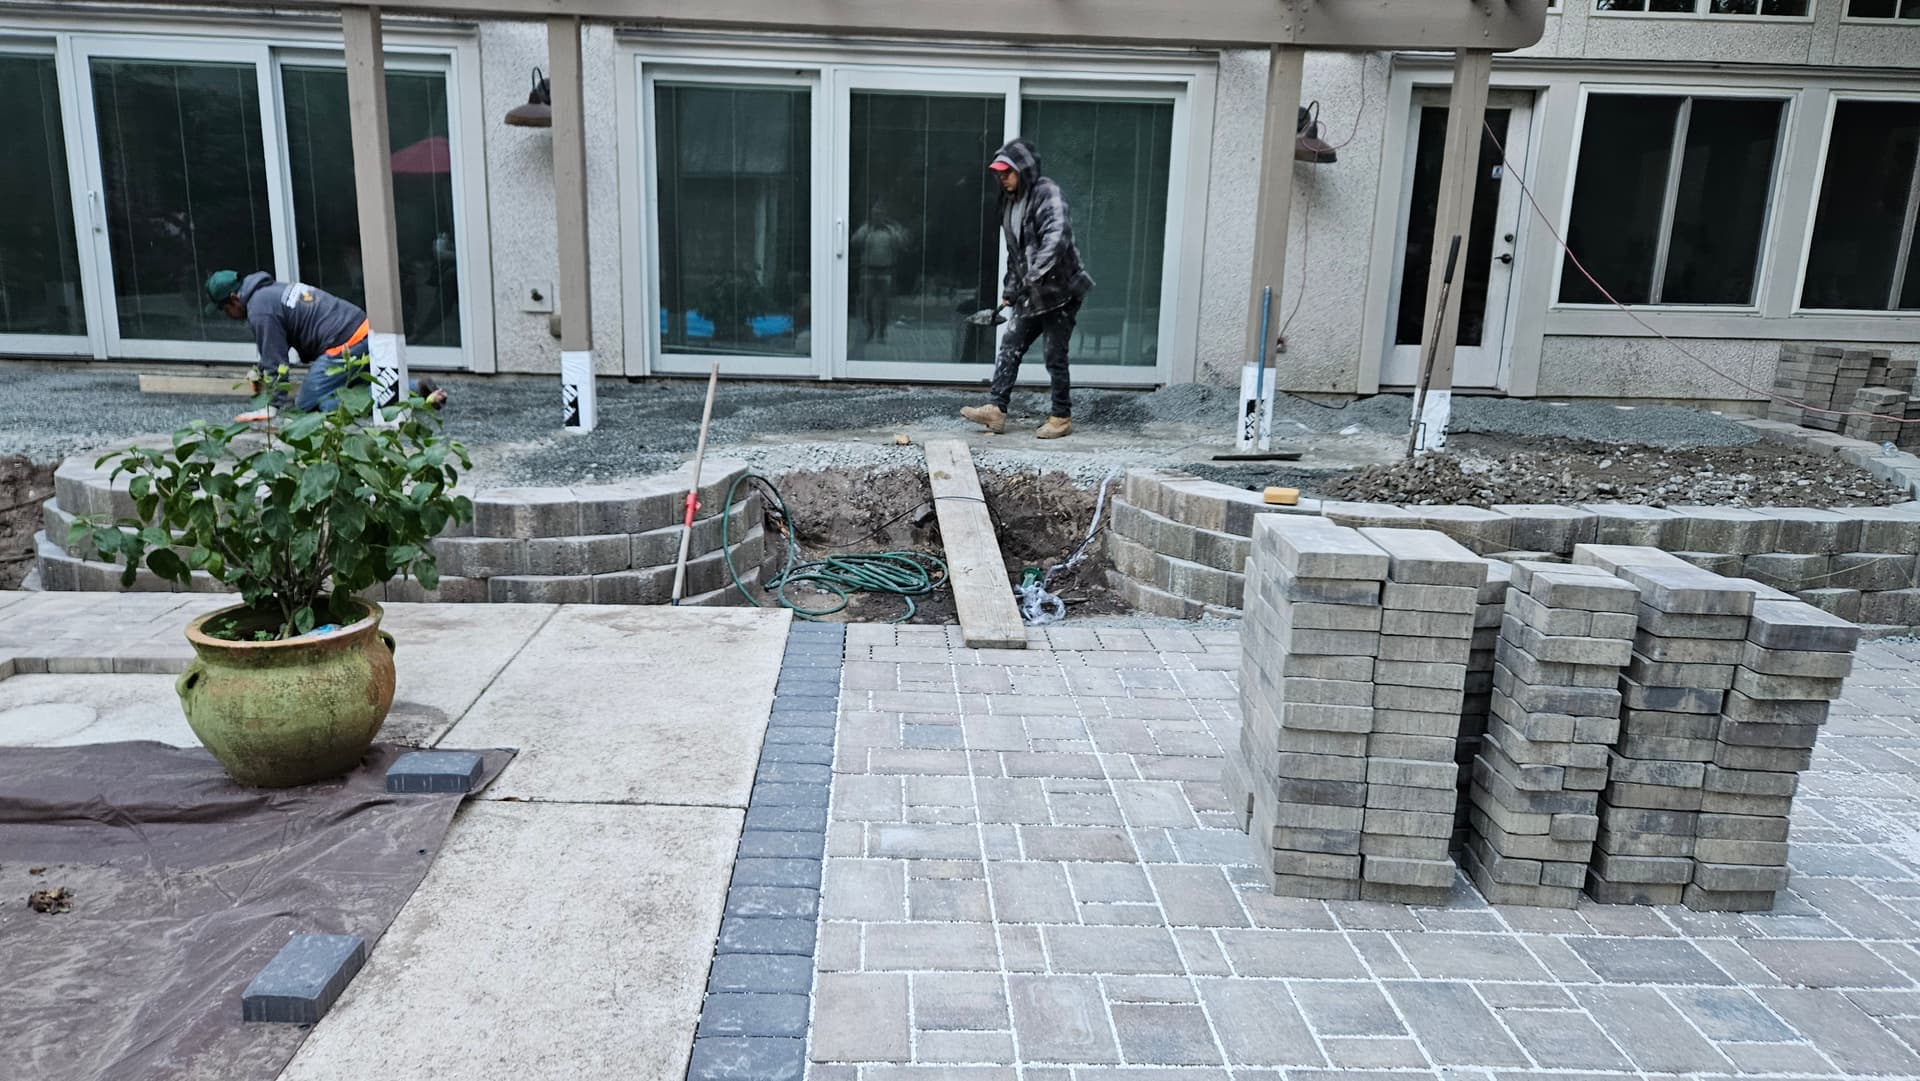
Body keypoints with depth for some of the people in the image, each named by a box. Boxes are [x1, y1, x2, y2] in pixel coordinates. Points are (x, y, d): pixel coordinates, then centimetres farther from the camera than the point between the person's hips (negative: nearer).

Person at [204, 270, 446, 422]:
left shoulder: (259, 310, -7)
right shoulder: (271, 290, 23)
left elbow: (275, 360, -5)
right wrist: (261, 374, 37)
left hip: (345, 345, -10)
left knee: (305, 403, -1)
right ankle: (418, 387, 10)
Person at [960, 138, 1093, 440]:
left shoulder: (1047, 194, -13)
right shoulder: (1010, 201, 14)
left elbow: (1057, 237, -29)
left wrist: (1036, 274, -37)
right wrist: (1009, 290, 19)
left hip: (1060, 290, -8)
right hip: (1031, 295, 8)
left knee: (1054, 356, -1)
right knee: (1009, 348, 3)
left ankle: (1062, 417, 11)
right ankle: (996, 409, 6)